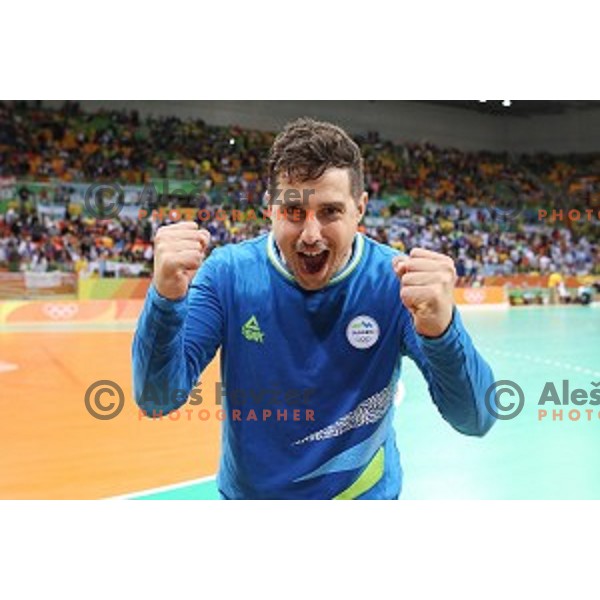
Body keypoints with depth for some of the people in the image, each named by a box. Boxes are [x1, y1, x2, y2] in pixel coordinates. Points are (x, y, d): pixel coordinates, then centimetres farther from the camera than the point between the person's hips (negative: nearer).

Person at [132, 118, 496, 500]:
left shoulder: (395, 281, -19)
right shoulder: (229, 274, -17)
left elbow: (474, 421, -25)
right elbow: (156, 400, -20)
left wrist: (440, 331, -45)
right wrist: (166, 299, -38)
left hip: (363, 493, 0)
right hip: (248, 491, 1)